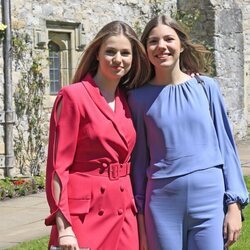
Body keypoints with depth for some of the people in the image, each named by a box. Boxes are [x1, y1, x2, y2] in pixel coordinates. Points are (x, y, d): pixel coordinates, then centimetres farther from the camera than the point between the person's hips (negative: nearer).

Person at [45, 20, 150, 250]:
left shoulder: (127, 101, 10)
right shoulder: (73, 96, -8)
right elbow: (58, 166, -11)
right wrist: (63, 227, -16)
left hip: (123, 216, 6)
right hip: (84, 214, -6)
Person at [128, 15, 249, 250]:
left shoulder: (206, 87, 2)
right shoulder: (139, 97, 2)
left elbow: (225, 144, 4)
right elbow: (139, 158, 6)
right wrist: (139, 213, 6)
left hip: (210, 198, 0)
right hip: (162, 203, 0)